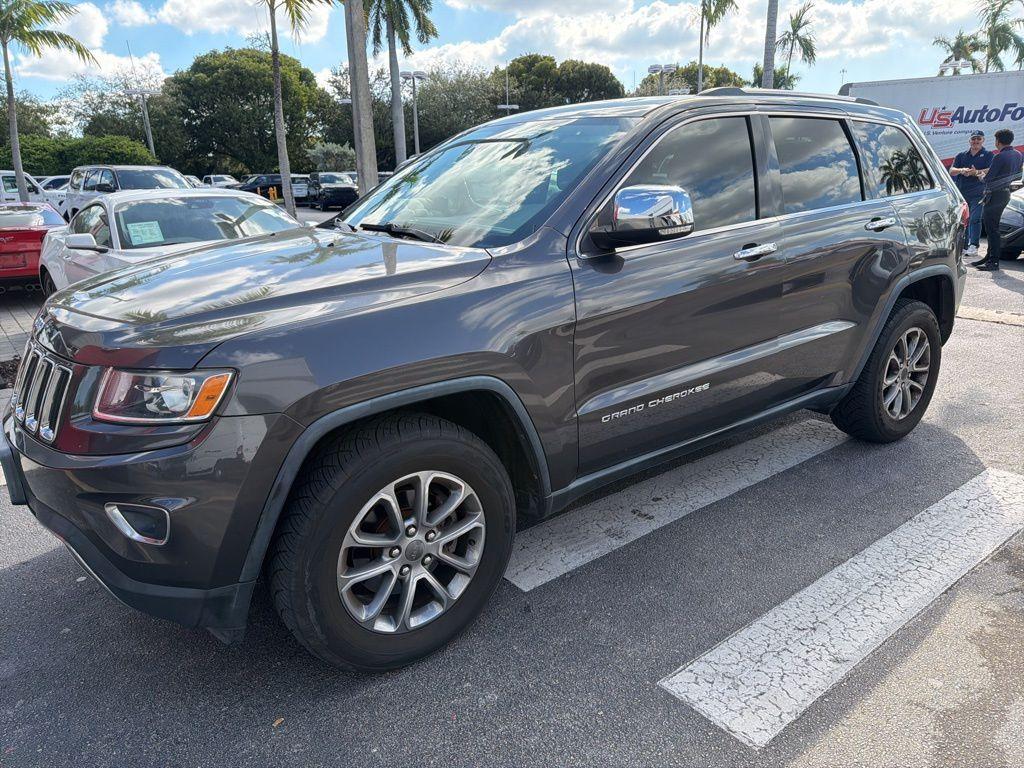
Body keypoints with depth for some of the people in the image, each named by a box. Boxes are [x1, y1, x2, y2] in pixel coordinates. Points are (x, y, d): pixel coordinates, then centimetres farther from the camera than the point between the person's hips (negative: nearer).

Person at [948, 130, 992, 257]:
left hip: (978, 193, -4)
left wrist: (976, 172, -27)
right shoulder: (962, 155, 15)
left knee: (975, 219, -12)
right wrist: (961, 170, -18)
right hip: (961, 193, 4)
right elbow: (951, 171, 3)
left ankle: (973, 246, -13)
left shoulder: (988, 155, 5)